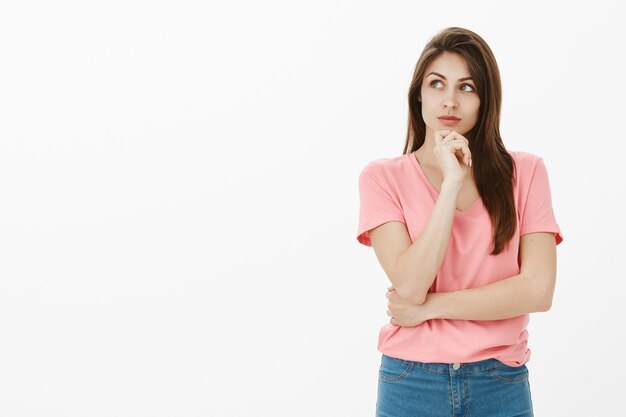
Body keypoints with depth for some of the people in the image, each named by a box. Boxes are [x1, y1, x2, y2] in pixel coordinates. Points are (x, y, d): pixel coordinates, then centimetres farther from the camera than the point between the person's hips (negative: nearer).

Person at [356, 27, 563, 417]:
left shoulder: (526, 172, -2)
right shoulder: (382, 177, -4)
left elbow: (538, 290, -10)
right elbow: (410, 285, -16)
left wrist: (429, 307, -12)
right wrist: (452, 182, -18)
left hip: (501, 384, 1)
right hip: (412, 382, -1)